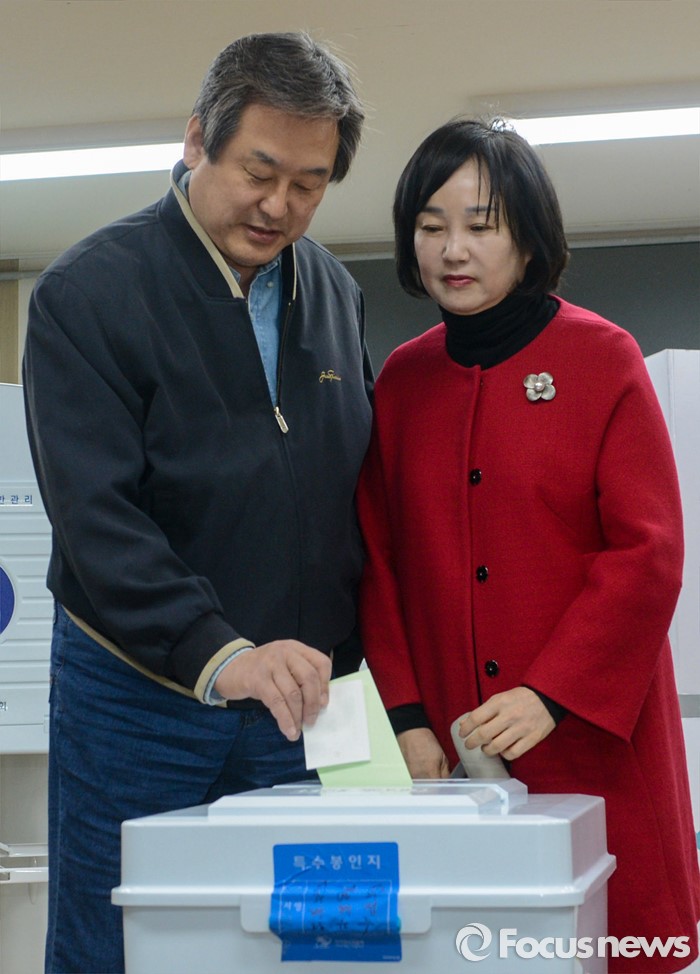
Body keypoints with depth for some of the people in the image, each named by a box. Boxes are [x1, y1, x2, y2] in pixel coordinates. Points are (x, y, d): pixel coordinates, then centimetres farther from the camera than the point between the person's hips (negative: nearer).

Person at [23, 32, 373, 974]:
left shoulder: (335, 293, 8)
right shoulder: (89, 292, -10)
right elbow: (96, 514, -20)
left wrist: (344, 654, 7)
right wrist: (216, 652, -33)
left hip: (292, 697, 5)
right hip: (137, 694, -4)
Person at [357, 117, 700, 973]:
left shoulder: (602, 358, -3)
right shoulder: (402, 378, 8)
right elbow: (381, 561, 8)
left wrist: (551, 695, -17)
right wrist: (408, 716, -2)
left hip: (591, 738, -3)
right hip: (454, 753, 3)